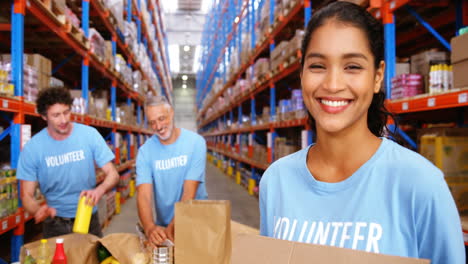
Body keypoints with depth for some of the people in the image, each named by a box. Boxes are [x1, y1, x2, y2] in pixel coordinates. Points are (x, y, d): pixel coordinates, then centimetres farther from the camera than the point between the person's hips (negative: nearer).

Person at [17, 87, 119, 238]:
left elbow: (112, 174, -9)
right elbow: (27, 194, -7)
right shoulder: (32, 148, -12)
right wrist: (38, 210, -30)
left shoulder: (90, 135, -11)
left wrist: (100, 190, -30)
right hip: (55, 223, -1)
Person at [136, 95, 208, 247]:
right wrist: (150, 227, -34)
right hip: (162, 227, 2)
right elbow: (144, 195, -16)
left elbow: (189, 192, -17)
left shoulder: (195, 142, -11)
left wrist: (172, 228, -27)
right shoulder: (145, 151, -6)